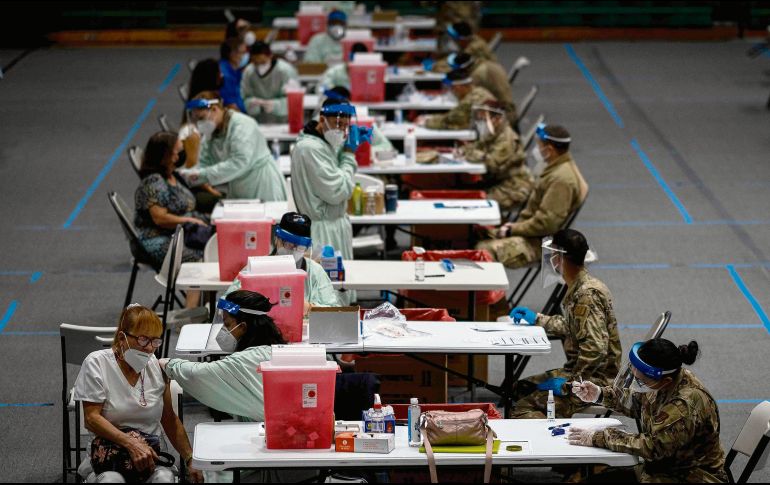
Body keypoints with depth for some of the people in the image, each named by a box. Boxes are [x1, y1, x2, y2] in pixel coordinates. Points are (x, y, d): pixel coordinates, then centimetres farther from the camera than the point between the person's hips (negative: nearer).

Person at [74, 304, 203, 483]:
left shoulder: (156, 367, 5)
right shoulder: (96, 363, -5)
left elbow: (169, 419, 14)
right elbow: (91, 418, -10)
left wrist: (190, 460, 7)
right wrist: (131, 444, -20)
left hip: (150, 453, 3)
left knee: (164, 478, -31)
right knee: (112, 479, -36)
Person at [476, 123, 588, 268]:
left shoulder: (561, 179, -22)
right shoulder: (557, 169, 12)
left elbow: (546, 223, -25)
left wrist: (512, 230, -15)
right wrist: (515, 225, 8)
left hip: (540, 242, -11)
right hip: (532, 232, 11)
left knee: (486, 250, -26)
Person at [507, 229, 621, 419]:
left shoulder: (587, 294, -21)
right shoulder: (578, 288, 11)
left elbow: (595, 348, -28)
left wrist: (567, 384, -23)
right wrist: (537, 319, 30)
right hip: (579, 371, 11)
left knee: (523, 409, -20)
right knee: (520, 388, 17)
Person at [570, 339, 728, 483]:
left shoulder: (687, 405, -29)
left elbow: (653, 447, -29)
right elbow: (638, 402, 16)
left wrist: (598, 438, -24)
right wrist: (600, 394, 1)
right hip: (660, 469, 8)